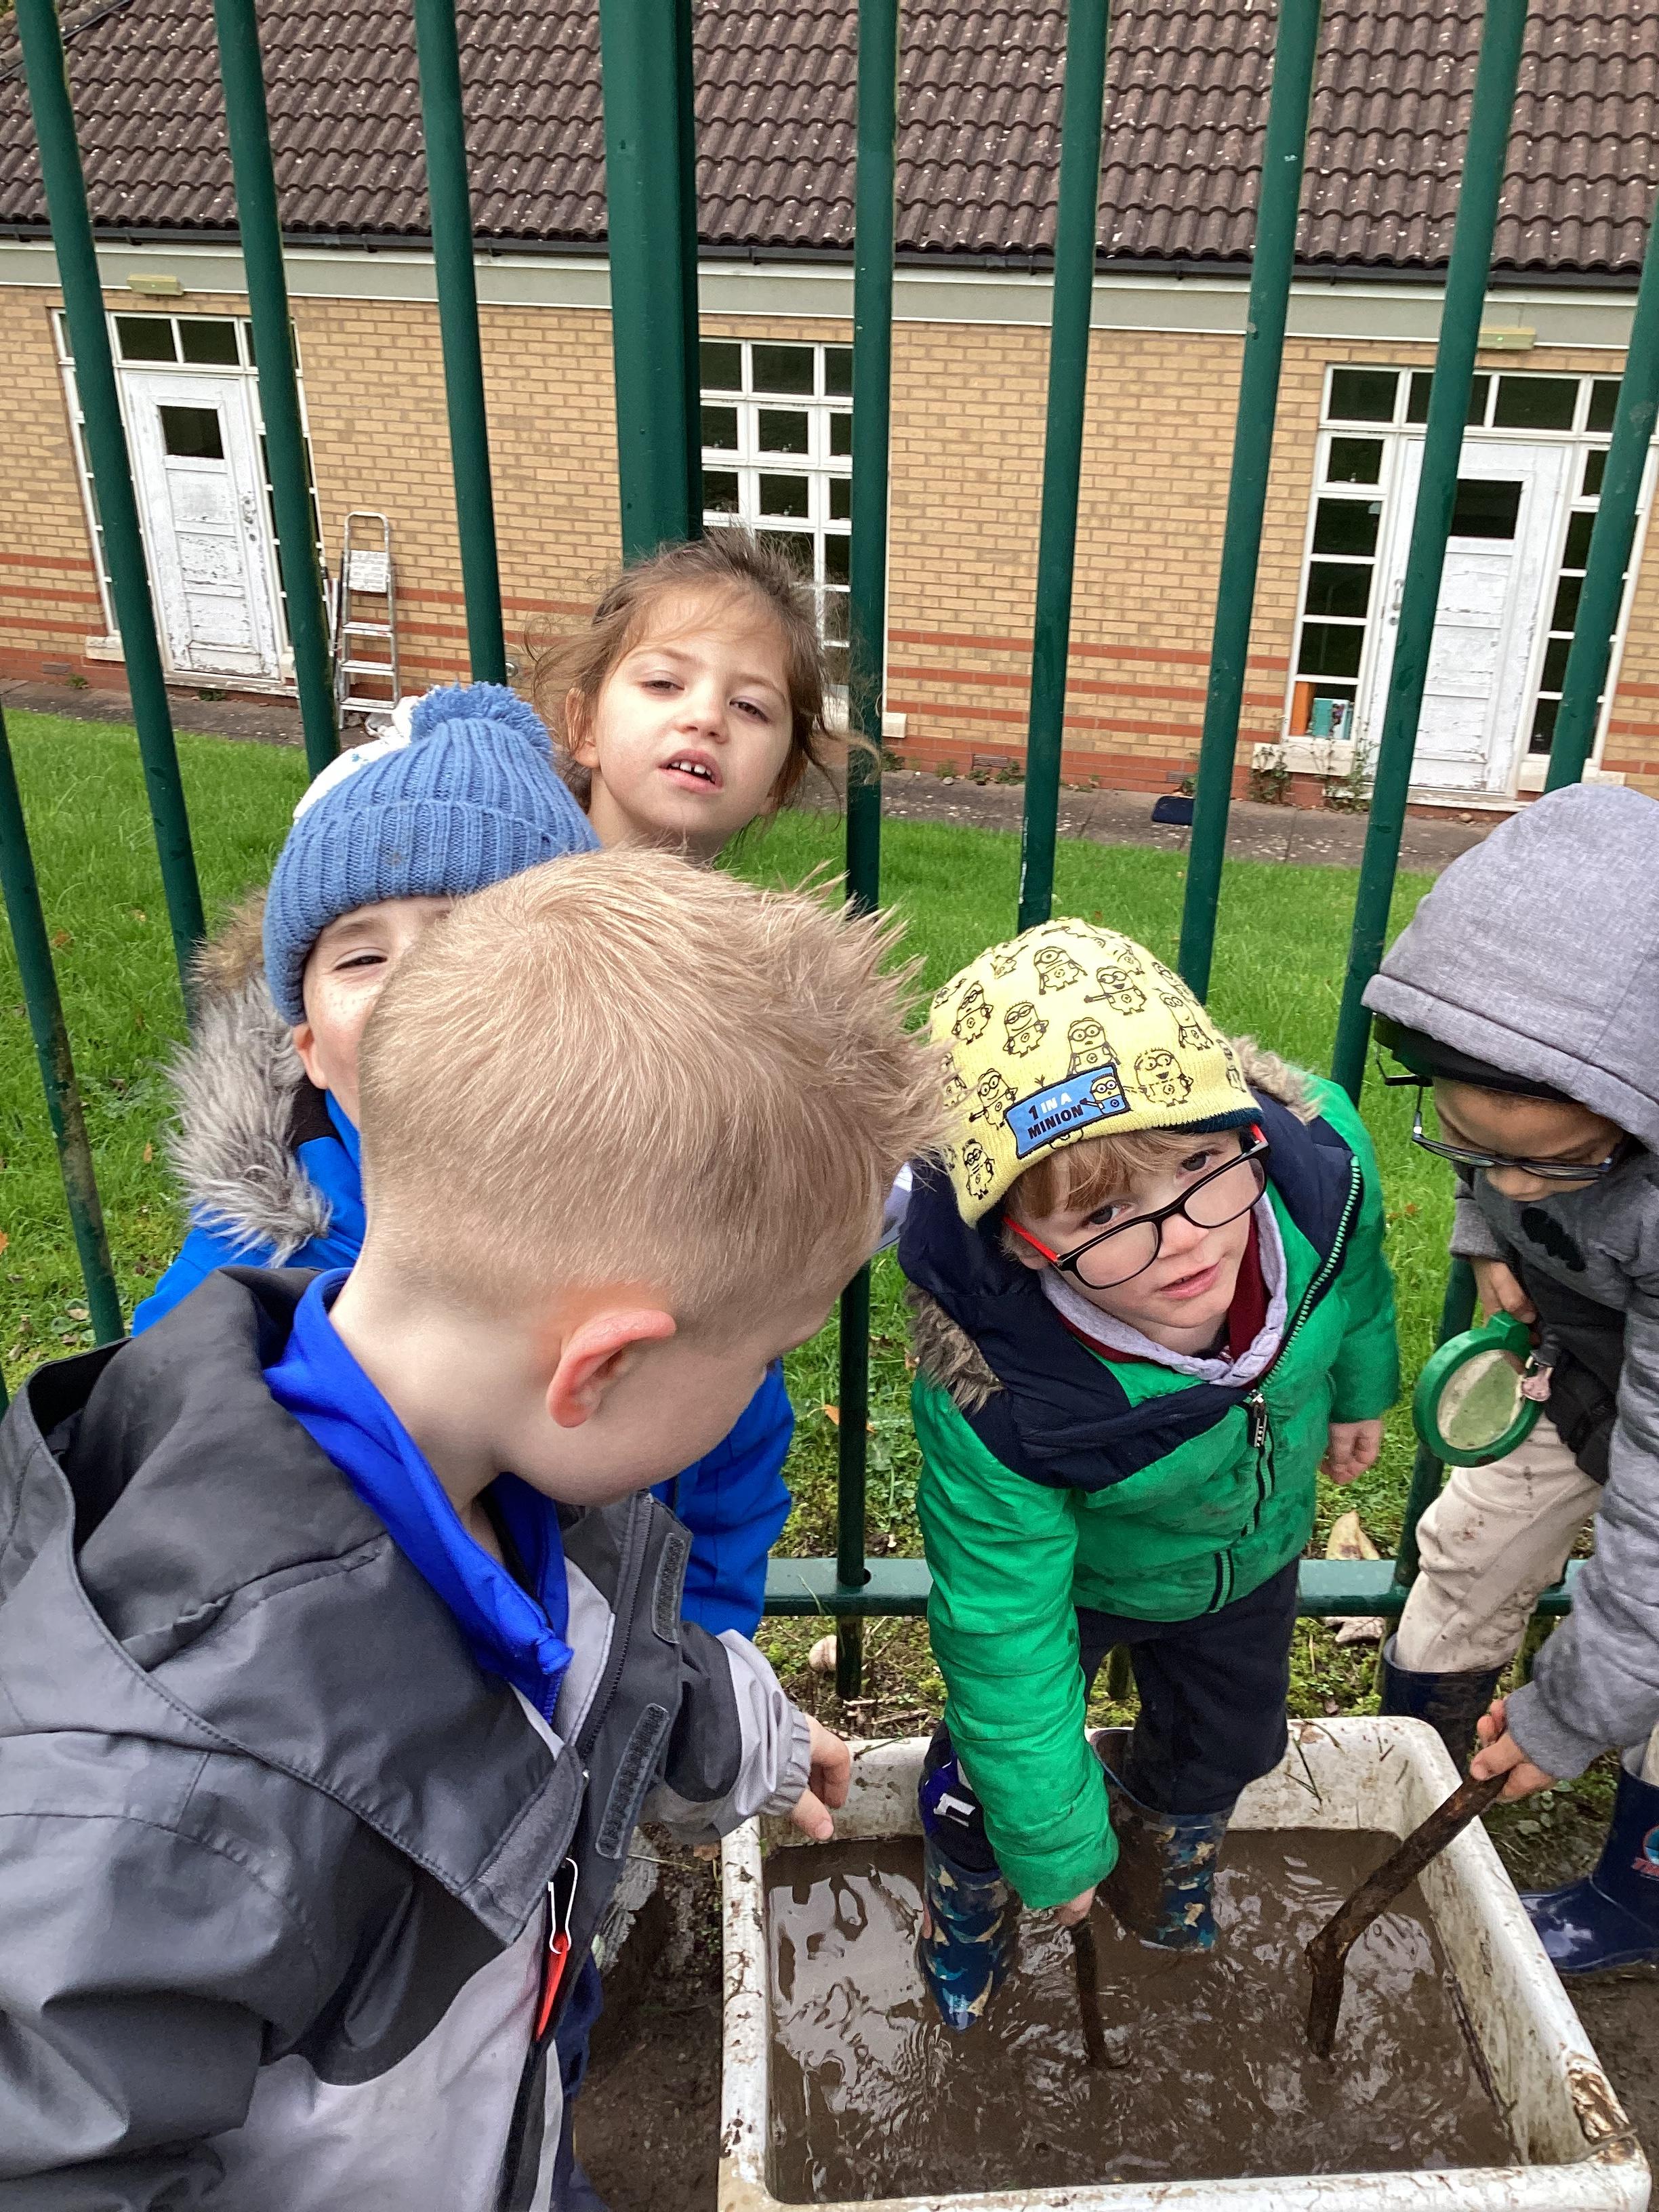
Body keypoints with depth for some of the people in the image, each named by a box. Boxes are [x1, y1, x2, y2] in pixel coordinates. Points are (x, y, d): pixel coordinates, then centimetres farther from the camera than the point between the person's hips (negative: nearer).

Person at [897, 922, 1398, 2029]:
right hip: (1070, 1570, -3)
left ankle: (1165, 1853, 63)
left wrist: (1358, 1388, 9)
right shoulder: (990, 1398, -45)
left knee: (1224, 1749, 26)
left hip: (1250, 1545, 4)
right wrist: (1055, 1848, -15)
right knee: (994, 1772, 12)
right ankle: (969, 1907, 50)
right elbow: (1004, 1634, -28)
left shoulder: (1315, 1148, -39)